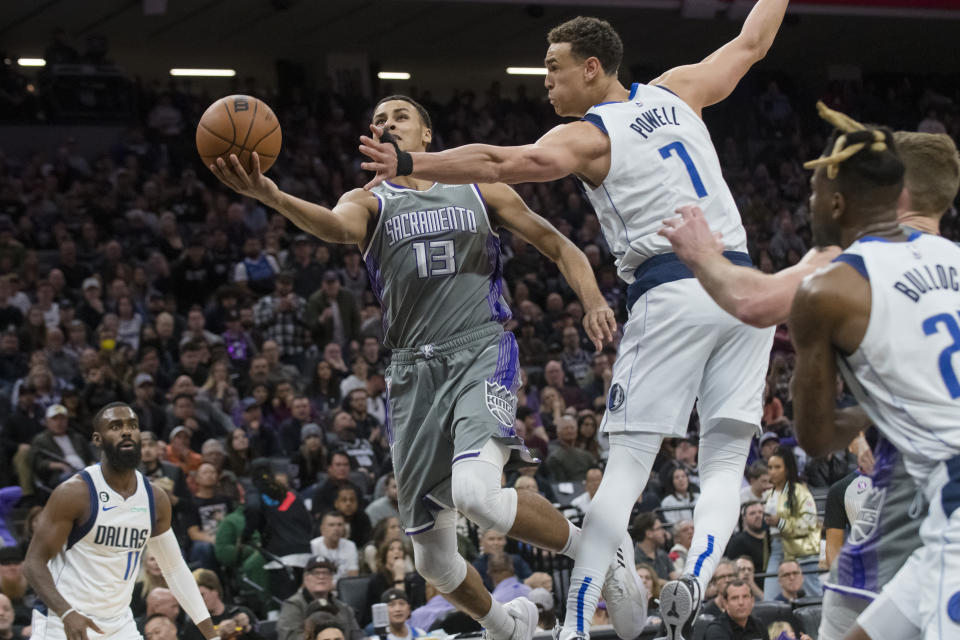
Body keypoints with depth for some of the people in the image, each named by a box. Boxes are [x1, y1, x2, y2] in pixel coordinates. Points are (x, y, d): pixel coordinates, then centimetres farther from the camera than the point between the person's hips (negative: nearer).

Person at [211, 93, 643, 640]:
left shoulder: (479, 190, 10)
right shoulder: (370, 203, 8)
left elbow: (557, 245, 16)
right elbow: (336, 226, -17)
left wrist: (594, 301, -5)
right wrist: (271, 196, -39)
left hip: (483, 355, -3)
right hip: (415, 371, 3)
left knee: (475, 491, -32)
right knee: (433, 556, 5)